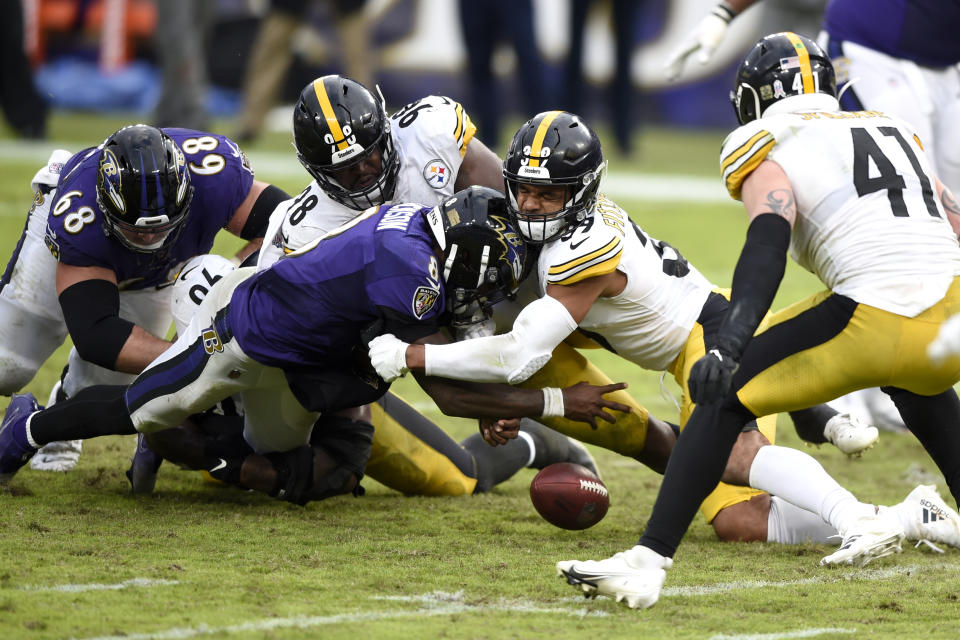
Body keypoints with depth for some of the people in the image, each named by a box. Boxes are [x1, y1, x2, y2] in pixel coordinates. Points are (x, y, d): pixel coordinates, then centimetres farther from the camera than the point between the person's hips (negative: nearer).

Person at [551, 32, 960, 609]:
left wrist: (730, 342, -22)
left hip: (873, 319, -6)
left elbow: (766, 249, -10)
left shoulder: (771, 161, 10)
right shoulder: (897, 132, 28)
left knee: (728, 393, 6)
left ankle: (648, 562, -4)